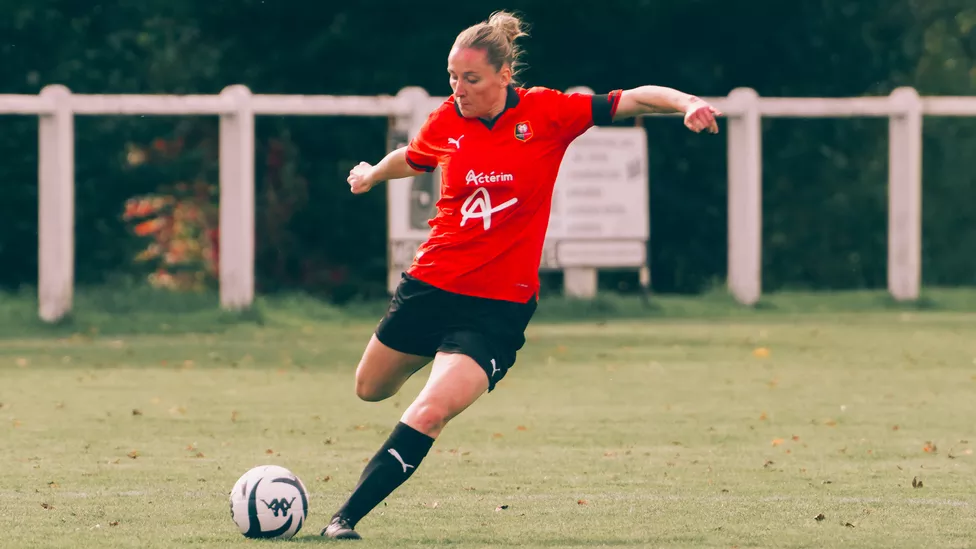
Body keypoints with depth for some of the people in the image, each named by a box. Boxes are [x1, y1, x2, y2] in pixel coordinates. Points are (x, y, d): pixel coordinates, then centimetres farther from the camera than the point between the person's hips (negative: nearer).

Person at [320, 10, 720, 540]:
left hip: (498, 308, -4)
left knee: (429, 412, -21)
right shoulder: (445, 123, -1)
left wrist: (687, 103, -29)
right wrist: (371, 175, 41)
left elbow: (633, 100, -11)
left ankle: (345, 517, -14)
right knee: (371, 389, 22)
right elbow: (409, 160, 22)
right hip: (430, 286, 4)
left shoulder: (547, 113, -9)